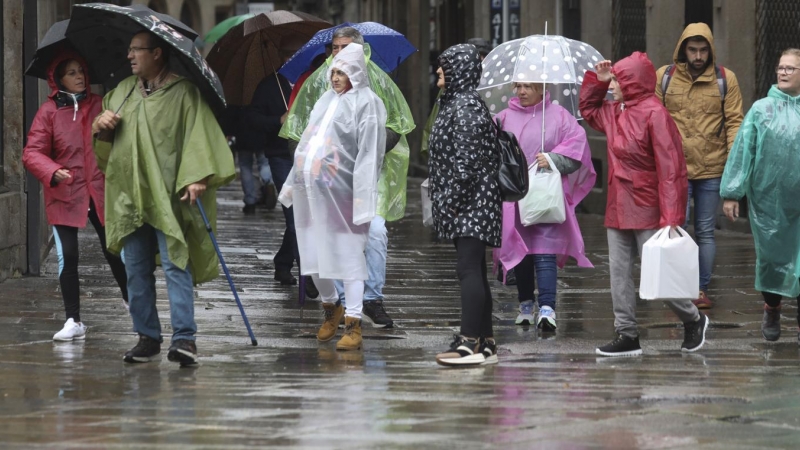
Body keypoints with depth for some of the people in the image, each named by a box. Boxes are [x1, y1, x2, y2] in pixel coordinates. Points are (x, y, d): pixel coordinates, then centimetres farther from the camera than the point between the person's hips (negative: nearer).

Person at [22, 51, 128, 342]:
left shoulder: (99, 105, 4)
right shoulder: (49, 111, -4)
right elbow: (32, 153, -9)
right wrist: (53, 172, -25)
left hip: (101, 192, 2)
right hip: (65, 195, -2)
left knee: (114, 252, 7)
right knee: (68, 258, -3)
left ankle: (130, 298, 34)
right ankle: (73, 321, 6)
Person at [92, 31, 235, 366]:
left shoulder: (183, 93, -4)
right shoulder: (122, 92, 16)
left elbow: (198, 135, -11)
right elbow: (105, 146, 24)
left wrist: (196, 177, -23)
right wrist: (101, 128, 1)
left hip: (169, 197, -6)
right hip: (130, 196, 6)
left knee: (176, 266, -11)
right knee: (136, 272, 7)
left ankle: (184, 338, -13)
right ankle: (147, 336, 15)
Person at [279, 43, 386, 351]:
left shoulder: (366, 103, -6)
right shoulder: (327, 100, 18)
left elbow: (369, 153, -13)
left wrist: (363, 195, -20)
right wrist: (293, 182, 20)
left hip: (340, 191, -8)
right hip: (310, 189, 8)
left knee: (348, 255, -7)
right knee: (313, 253, 12)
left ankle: (353, 325, -6)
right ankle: (331, 307, 33)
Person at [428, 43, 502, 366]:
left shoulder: (464, 107, -14)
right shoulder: (456, 103, 17)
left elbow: (466, 161, -20)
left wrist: (451, 200, -18)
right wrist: (444, 200, 19)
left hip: (470, 204, -11)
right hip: (472, 206, 11)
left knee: (469, 270, -13)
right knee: (473, 271, 12)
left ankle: (470, 343, -16)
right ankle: (485, 343, 15)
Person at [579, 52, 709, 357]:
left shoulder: (654, 114, -16)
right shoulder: (615, 113, 10)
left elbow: (670, 168, -19)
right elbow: (587, 108, 34)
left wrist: (671, 217, -23)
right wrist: (597, 80, 14)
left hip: (646, 213, -8)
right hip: (618, 211, 8)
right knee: (619, 273, 5)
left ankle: (693, 320, 18)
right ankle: (627, 335, 10)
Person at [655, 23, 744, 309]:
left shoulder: (725, 79, 1)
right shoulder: (664, 77, 1)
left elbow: (734, 123, 1)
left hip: (711, 170, 1)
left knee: (706, 231, 8)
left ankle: (702, 289, 16)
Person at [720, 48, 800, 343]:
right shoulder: (761, 109, 2)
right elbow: (742, 150, 0)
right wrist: (731, 192, -3)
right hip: (768, 197, 1)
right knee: (770, 255, 10)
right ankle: (771, 311, 31)